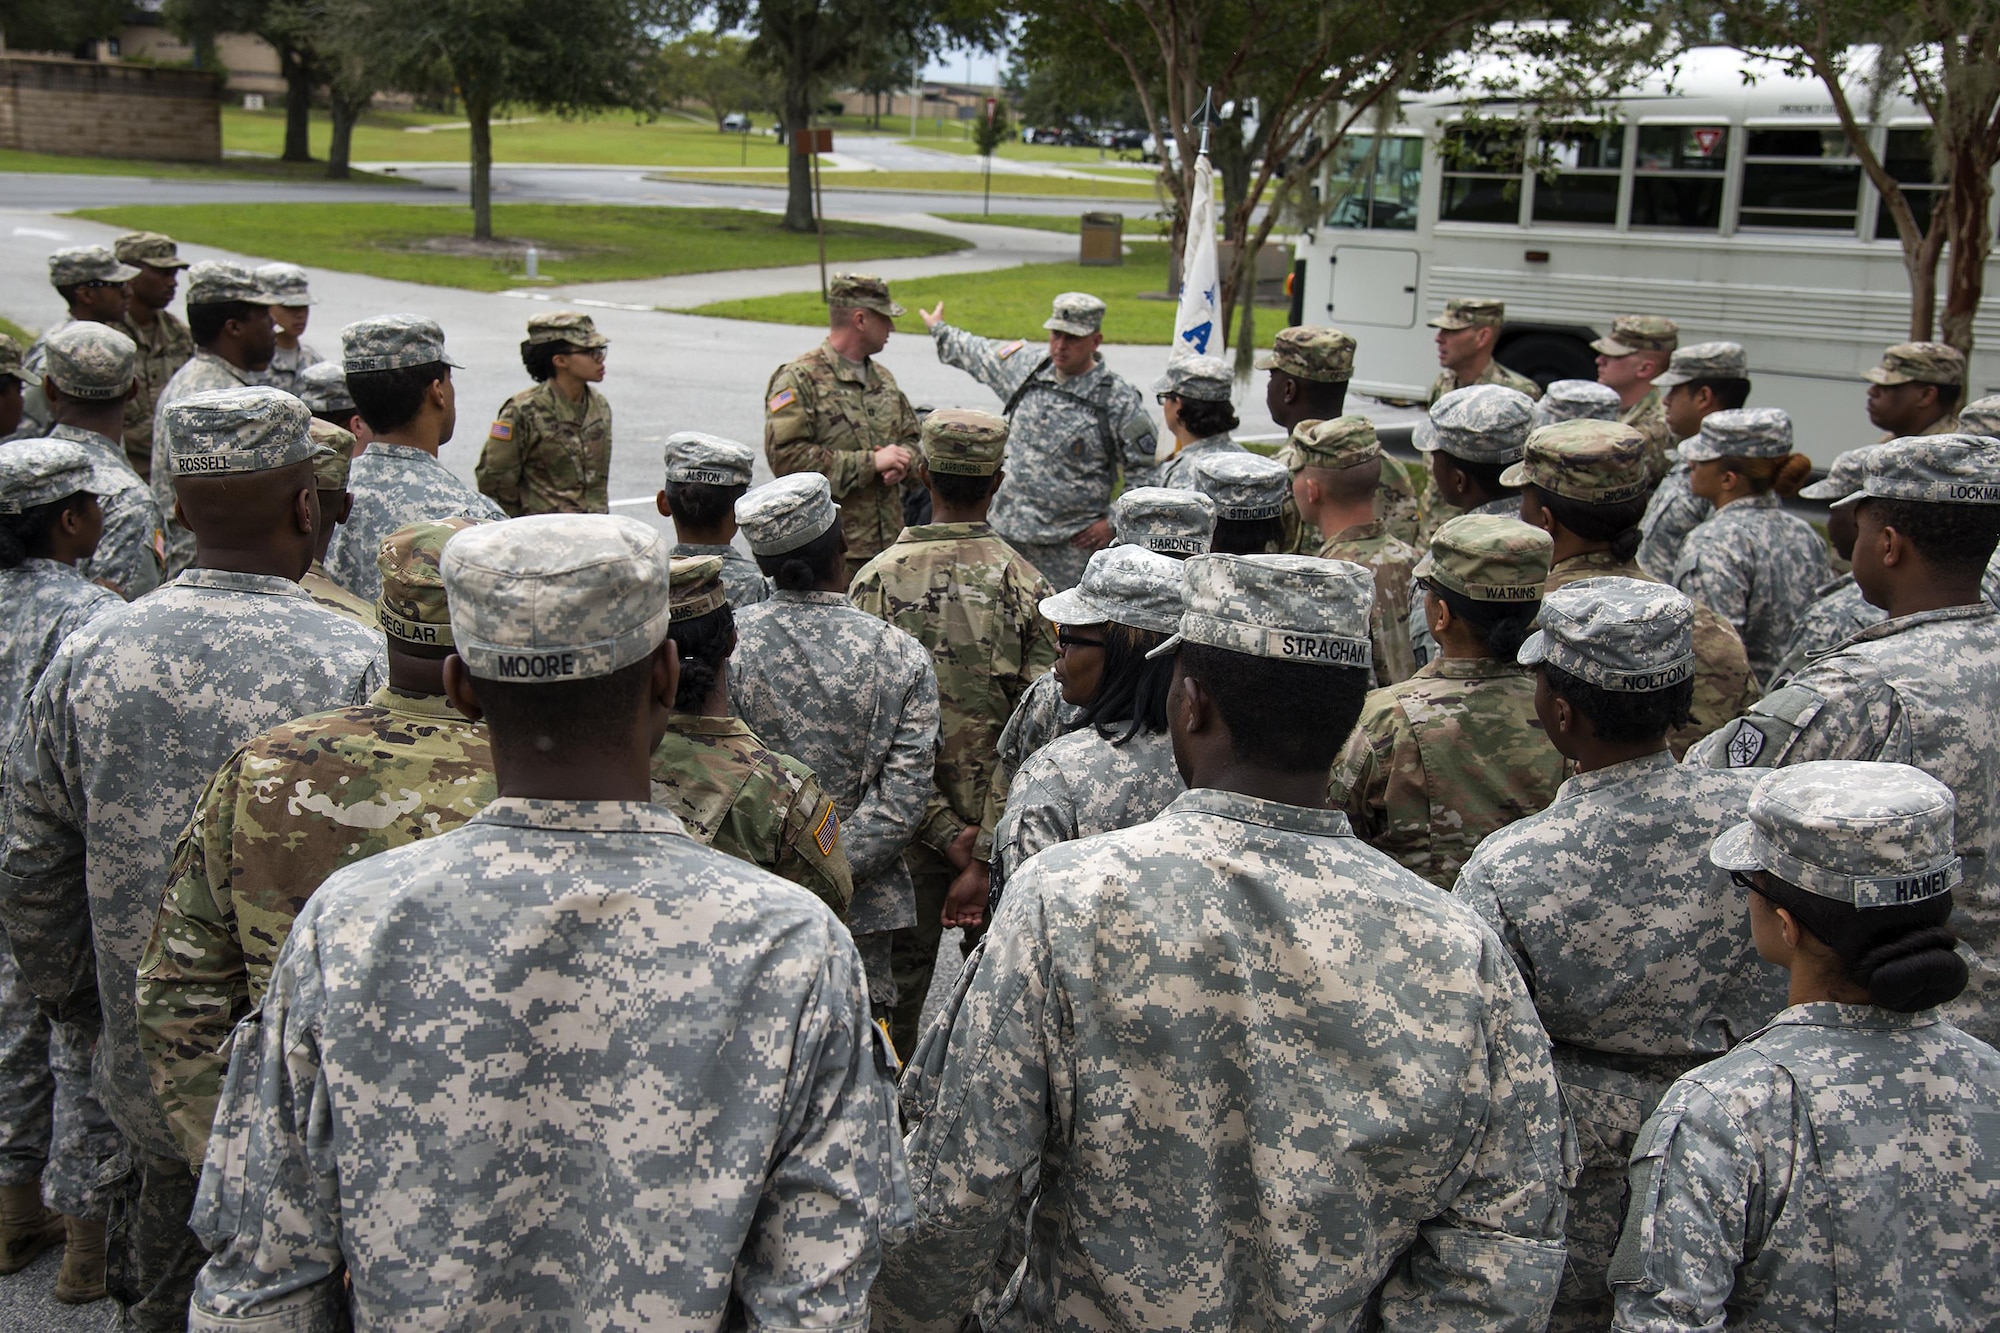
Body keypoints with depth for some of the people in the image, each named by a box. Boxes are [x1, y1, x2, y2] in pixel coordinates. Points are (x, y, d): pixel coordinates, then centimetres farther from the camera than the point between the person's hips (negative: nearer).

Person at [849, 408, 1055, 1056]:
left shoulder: (878, 579, -10)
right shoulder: (1024, 584, -10)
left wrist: (945, 832, -11)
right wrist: (984, 856, -15)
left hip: (911, 825, 0)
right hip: (1002, 829, 0)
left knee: (899, 978, 17)